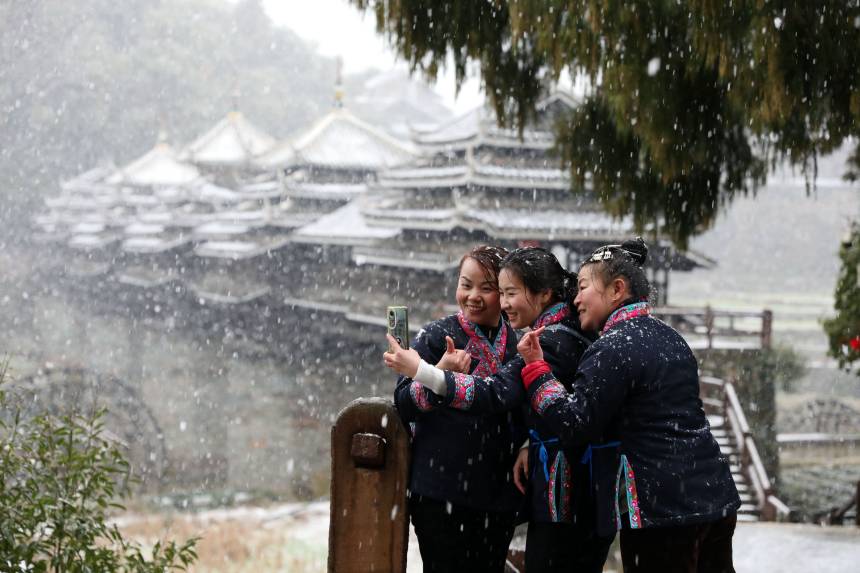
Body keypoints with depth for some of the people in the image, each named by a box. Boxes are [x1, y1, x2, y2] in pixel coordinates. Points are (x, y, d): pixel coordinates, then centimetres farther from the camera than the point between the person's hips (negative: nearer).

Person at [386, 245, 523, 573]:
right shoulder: (436, 336, -4)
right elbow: (404, 407, -12)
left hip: (498, 495, 4)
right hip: (442, 493, -4)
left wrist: (526, 448, -1)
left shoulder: (518, 345, 8)